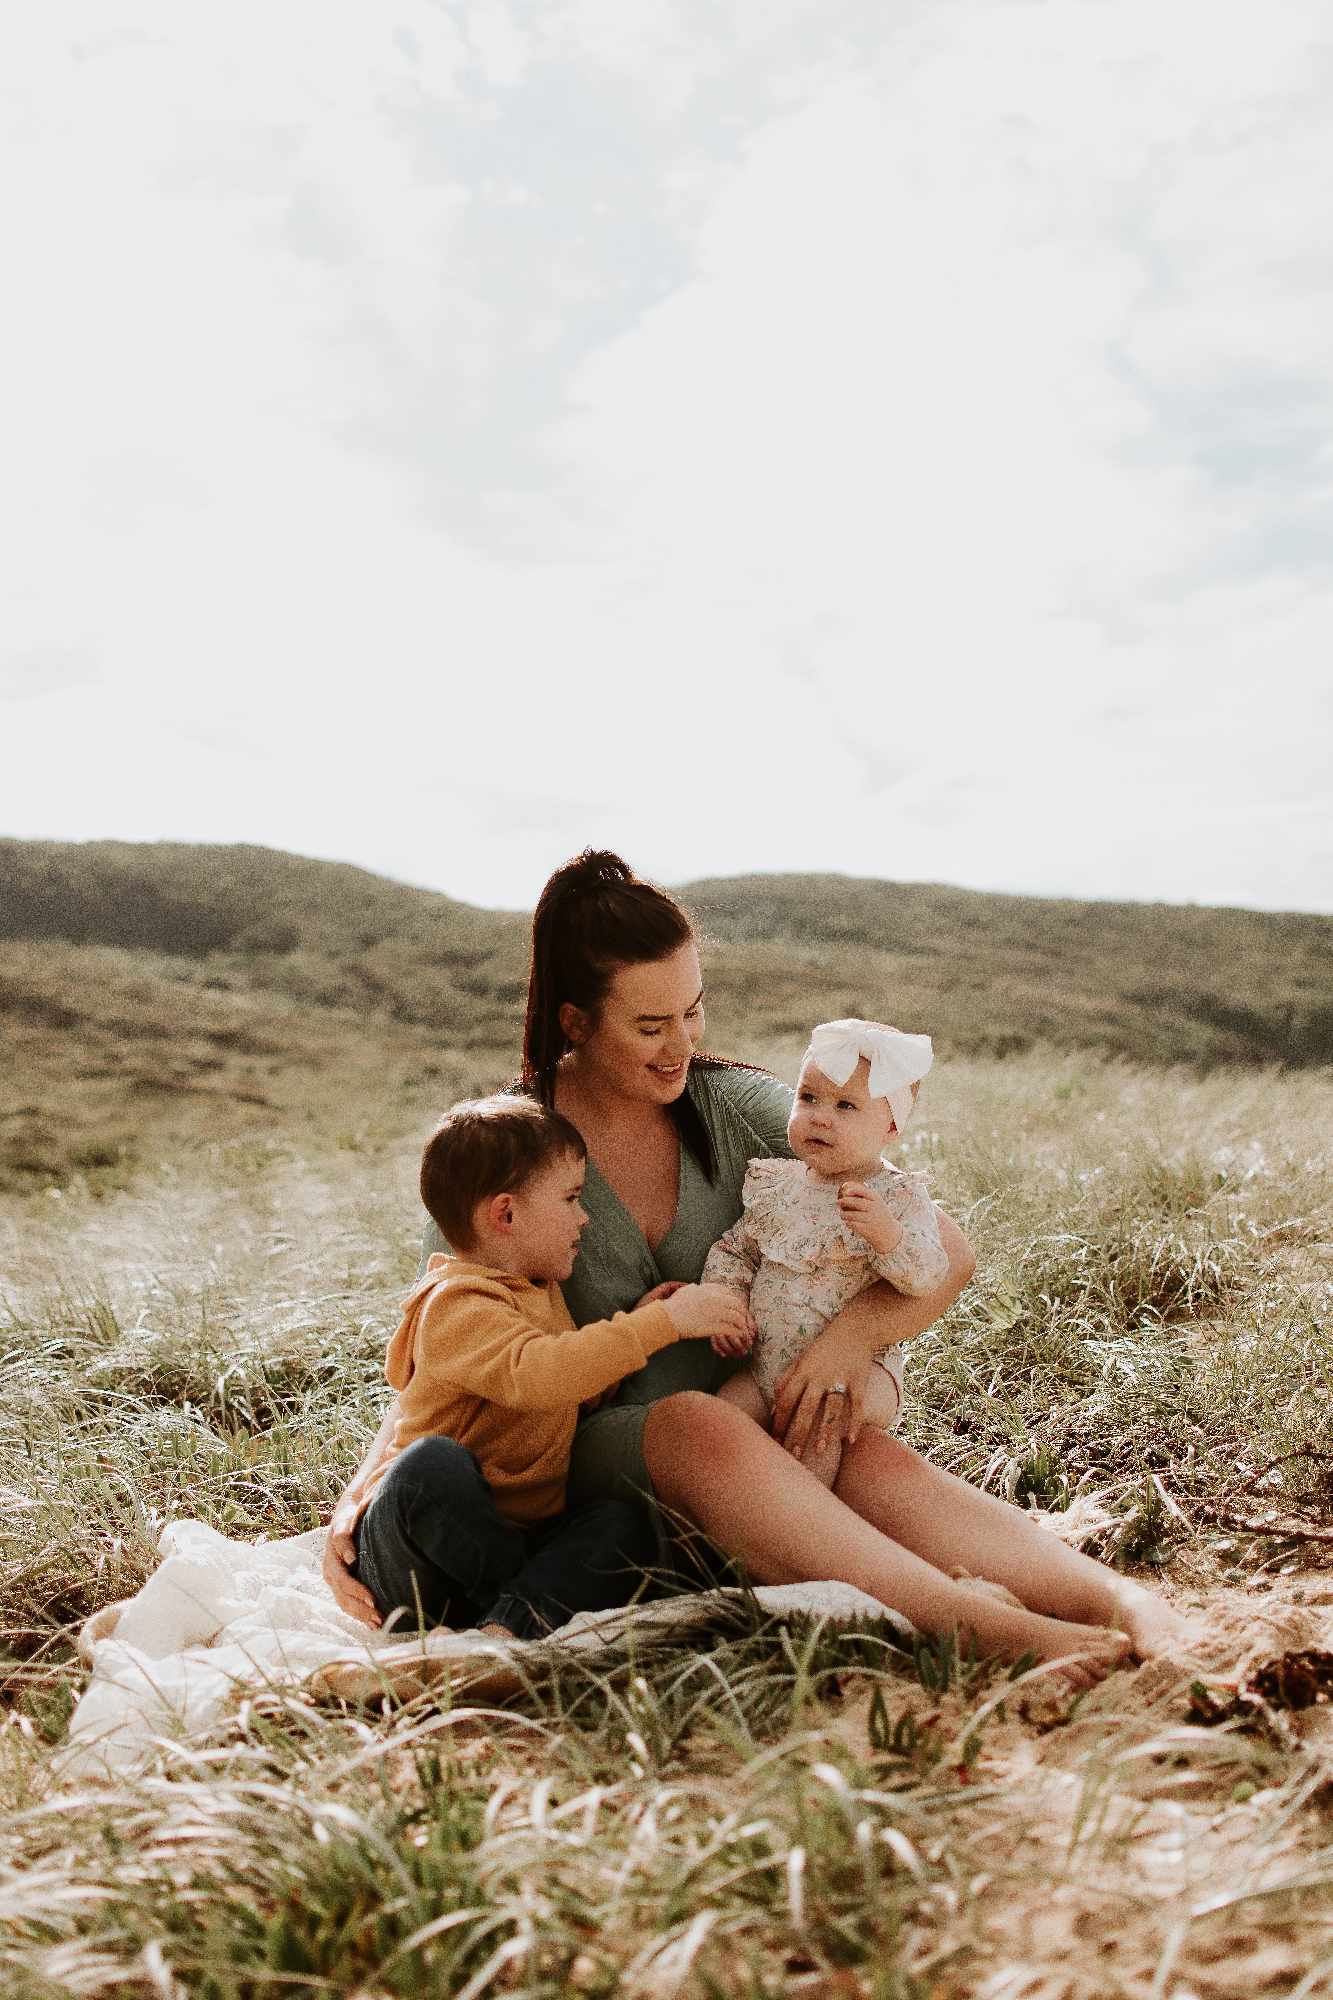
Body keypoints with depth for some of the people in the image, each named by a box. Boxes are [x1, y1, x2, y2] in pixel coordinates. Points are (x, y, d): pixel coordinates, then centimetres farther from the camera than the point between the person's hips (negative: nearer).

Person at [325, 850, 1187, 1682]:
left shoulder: (736, 1107, -1)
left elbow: (948, 1250, -2)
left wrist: (857, 1331, -23)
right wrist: (355, 1504, -15)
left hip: (760, 1431, 2)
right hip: (581, 1461, -2)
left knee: (873, 1462, -32)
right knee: (698, 1426, -36)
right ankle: (987, 1628, -47)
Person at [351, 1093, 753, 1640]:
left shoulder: (539, 1292, 16)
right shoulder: (460, 1305, -16)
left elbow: (579, 1389, 30)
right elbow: (535, 1374, -35)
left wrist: (632, 1324, 13)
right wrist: (662, 1322, -31)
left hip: (512, 1535, 7)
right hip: (418, 1550, -7)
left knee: (622, 1520, -19)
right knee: (434, 1463, -38)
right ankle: (553, 1596, -24)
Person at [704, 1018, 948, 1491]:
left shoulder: (899, 1195, -9)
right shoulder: (776, 1185, 6)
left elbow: (928, 1276, -20)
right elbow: (733, 1250, 15)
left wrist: (886, 1233, -39)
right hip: (768, 1364, 5)